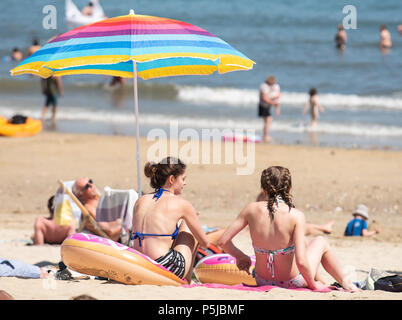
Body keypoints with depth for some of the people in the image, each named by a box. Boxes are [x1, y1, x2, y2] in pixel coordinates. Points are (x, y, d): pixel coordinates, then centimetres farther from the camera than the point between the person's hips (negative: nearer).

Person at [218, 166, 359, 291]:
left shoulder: (251, 209, -14)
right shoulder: (296, 216, -23)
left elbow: (223, 241, -11)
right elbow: (301, 262, -28)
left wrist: (241, 257, 8)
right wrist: (312, 284, -10)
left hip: (262, 280, 4)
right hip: (292, 282, -4)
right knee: (320, 242, 26)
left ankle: (320, 281, 54)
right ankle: (346, 283, 39)